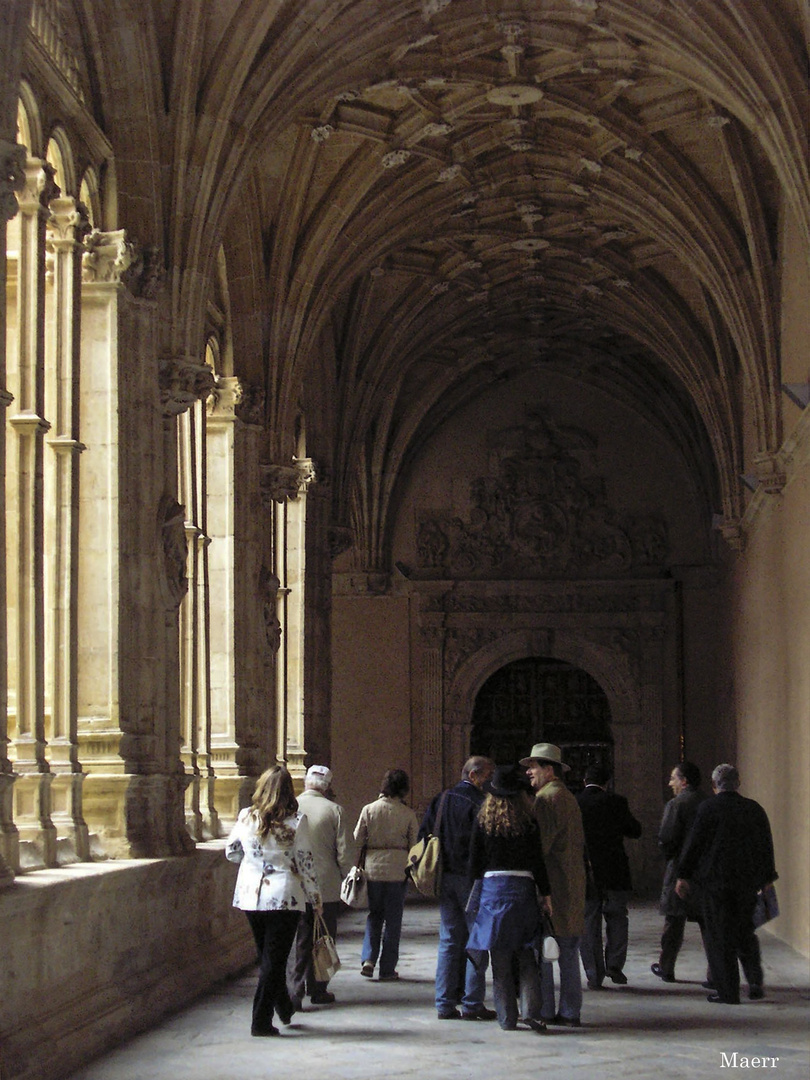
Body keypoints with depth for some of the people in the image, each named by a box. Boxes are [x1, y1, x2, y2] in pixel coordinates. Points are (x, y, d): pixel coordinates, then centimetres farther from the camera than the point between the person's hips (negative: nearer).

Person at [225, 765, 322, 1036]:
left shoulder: (245, 817, -1)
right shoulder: (296, 822, -9)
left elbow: (231, 853, 12)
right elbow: (306, 863, -7)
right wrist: (316, 898, 4)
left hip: (250, 896, 4)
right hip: (284, 896, -4)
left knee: (267, 956, 19)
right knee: (274, 960, 2)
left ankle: (284, 1009, 34)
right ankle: (261, 1021, -1)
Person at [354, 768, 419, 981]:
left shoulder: (369, 810, -1)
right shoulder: (408, 814, -4)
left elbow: (357, 840, 1)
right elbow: (414, 844, -1)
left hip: (373, 867, 1)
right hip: (398, 869, -1)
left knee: (374, 914, 16)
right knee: (393, 918, 7)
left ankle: (368, 958, -1)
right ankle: (387, 969, 9)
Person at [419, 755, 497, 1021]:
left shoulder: (441, 799, 10)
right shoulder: (478, 803, -12)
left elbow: (423, 835, 11)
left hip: (444, 877, 7)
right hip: (470, 877, -7)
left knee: (449, 940, 10)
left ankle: (445, 1003, 9)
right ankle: (472, 1003, 1)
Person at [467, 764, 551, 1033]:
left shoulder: (483, 821, 0)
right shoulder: (528, 821, -2)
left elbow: (475, 862, 3)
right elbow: (537, 861, -2)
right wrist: (545, 894, 4)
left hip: (492, 888, 0)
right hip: (523, 888, 0)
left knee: (500, 960, 6)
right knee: (526, 956, 8)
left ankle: (507, 1018, 6)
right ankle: (531, 1010, -6)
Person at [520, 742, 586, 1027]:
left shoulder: (545, 799, -11)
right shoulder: (570, 799, 18)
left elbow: (539, 845, -18)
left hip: (550, 885, -9)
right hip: (573, 886, 9)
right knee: (568, 954, 10)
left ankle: (543, 1011, -4)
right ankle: (570, 1012, 12)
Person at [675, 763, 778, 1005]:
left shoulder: (708, 808, -7)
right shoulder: (755, 809, 6)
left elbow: (694, 844, -7)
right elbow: (766, 846, 12)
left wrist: (683, 876, 0)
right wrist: (767, 877, 21)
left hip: (715, 880, -4)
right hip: (748, 881, 4)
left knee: (720, 937, 2)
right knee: (745, 931, 17)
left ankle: (728, 992, 1)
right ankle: (755, 981, 1)